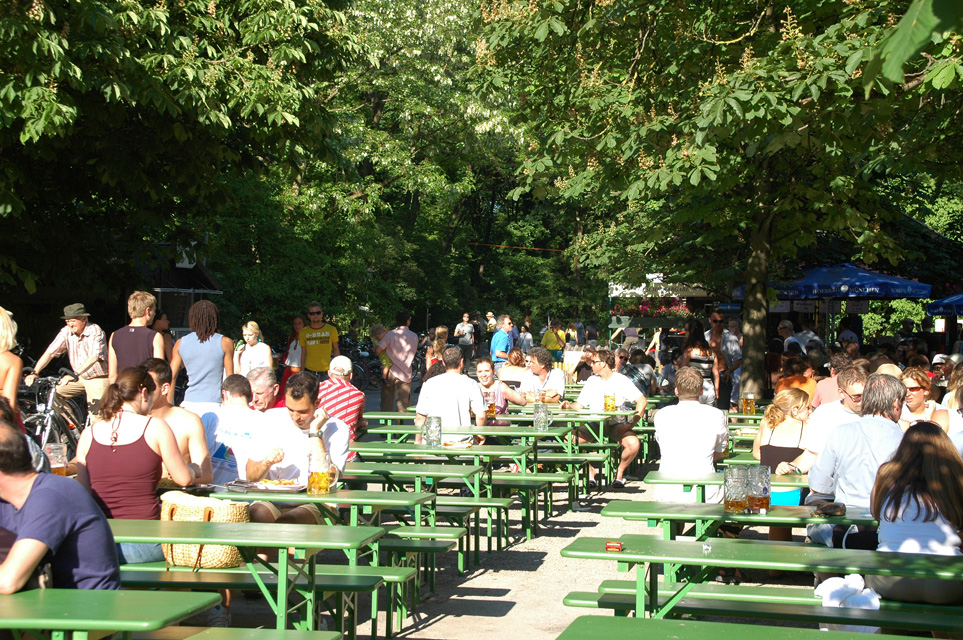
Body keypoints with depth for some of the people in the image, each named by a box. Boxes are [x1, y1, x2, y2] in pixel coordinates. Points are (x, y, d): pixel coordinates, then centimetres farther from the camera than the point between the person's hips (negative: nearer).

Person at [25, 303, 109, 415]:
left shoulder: (96, 332, -21)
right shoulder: (66, 332, -6)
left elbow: (94, 357, -35)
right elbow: (50, 352, -8)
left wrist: (73, 375, -46)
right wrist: (34, 373, -22)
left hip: (97, 378, -6)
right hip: (79, 377, 6)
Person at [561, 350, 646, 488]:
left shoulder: (621, 380, 1)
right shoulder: (592, 381, 14)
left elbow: (641, 401, -6)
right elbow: (580, 404, 16)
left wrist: (632, 424, -16)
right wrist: (570, 406, -7)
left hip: (616, 424, -3)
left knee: (634, 444, -32)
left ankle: (620, 471, -1)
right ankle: (590, 471, -2)